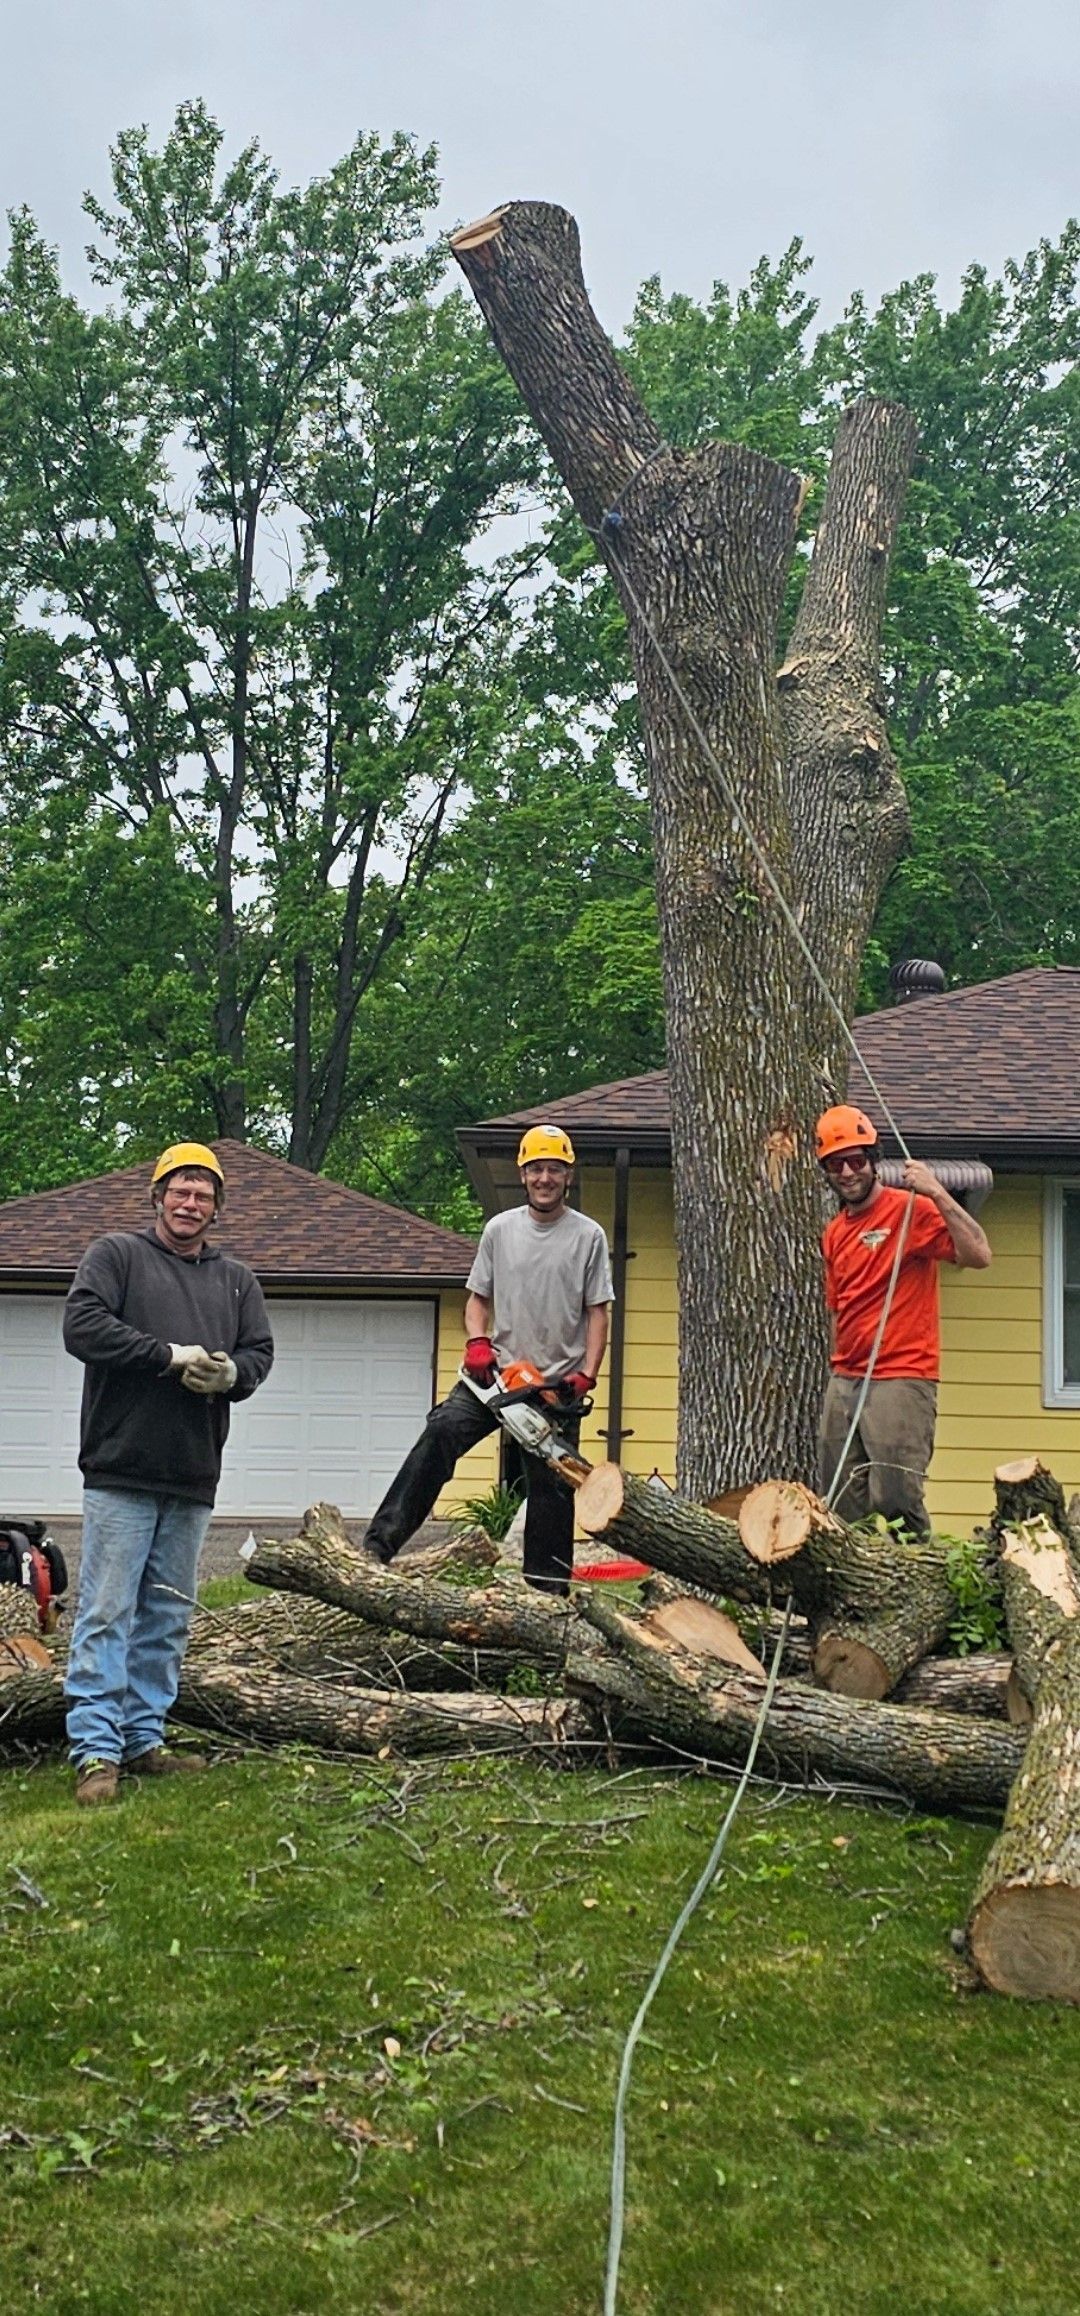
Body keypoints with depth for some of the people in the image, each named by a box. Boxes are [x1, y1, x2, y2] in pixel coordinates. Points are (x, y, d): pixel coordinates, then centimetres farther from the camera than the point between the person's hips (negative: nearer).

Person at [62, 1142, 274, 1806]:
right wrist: (172, 1356, -14)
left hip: (194, 1481, 5)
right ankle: (96, 1750, -5)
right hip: (121, 1471, -5)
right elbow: (83, 1327, -10)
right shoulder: (116, 1254, 3)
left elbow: (260, 1352, 12)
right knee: (107, 1613, -6)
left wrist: (229, 1373, -11)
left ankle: (144, 1739, 16)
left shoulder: (237, 1280, 18)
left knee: (168, 1619, 9)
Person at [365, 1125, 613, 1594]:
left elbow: (597, 1313, 0)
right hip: (498, 1373, 1)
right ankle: (380, 1543, -25)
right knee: (441, 1433, -20)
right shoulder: (499, 1230, 8)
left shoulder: (588, 1236, 1)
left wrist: (586, 1375, -11)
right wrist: (477, 1342, -7)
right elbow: (478, 1297, 12)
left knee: (551, 1489, 4)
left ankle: (547, 1587, 13)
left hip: (558, 1383, -1)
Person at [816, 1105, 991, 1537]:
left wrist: (936, 1193, -23)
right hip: (844, 1384, 7)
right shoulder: (834, 1233, 16)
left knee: (895, 1502, -13)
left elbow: (977, 1256, -19)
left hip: (901, 1382, -7)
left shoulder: (912, 1211, -6)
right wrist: (839, 1378, 16)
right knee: (842, 1511, 7)